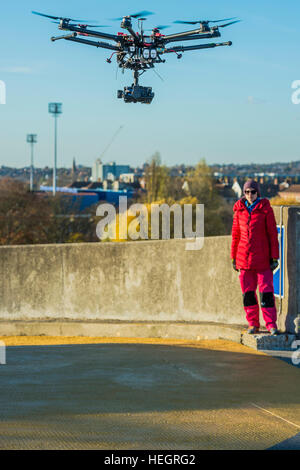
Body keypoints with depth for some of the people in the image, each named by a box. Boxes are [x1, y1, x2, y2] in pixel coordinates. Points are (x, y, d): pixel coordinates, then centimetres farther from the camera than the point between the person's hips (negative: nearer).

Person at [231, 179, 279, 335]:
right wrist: (233, 257, 12)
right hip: (244, 257, 3)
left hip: (262, 258, -3)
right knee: (248, 292, 5)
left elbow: (273, 234, -1)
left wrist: (274, 257, -5)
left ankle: (271, 324, 2)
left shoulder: (265, 209, -3)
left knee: (266, 290, -5)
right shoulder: (239, 210, 6)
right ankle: (253, 324, 15)